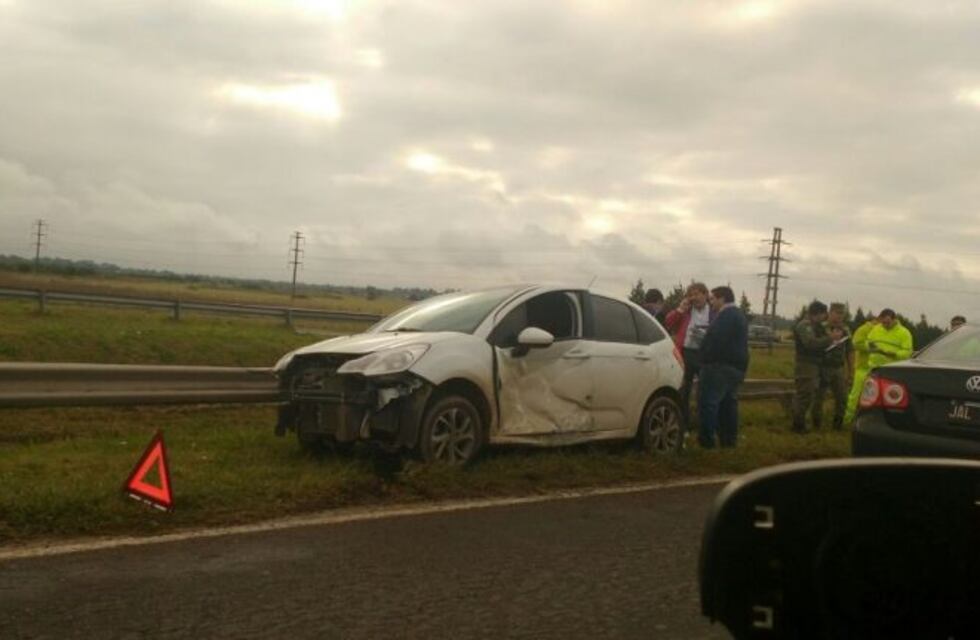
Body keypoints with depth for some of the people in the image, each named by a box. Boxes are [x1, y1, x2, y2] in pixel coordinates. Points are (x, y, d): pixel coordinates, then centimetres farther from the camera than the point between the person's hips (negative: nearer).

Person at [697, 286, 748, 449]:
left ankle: (706, 439, -9)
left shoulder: (726, 315, -15)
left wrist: (705, 360, -16)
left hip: (721, 366, -11)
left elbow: (716, 340, -24)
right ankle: (729, 438, 19)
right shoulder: (739, 315, 20)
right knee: (728, 402, 14)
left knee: (708, 402, -8)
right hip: (737, 366, 11)